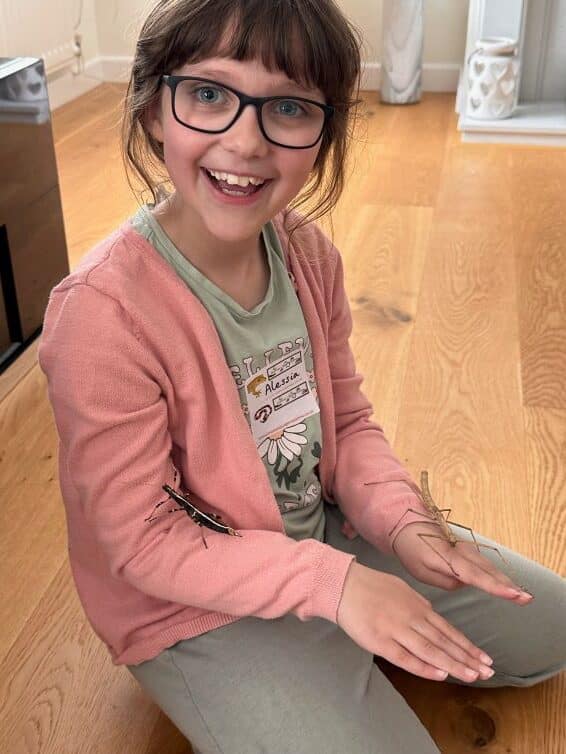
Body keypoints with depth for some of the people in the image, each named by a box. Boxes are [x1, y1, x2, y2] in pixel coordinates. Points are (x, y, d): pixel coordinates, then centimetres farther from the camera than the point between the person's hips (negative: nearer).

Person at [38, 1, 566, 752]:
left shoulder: (308, 252, -10)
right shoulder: (103, 310, -30)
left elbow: (348, 417, 2)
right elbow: (143, 542, -23)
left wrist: (403, 523, -16)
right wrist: (333, 582, -29)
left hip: (322, 530, 7)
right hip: (195, 607, -6)